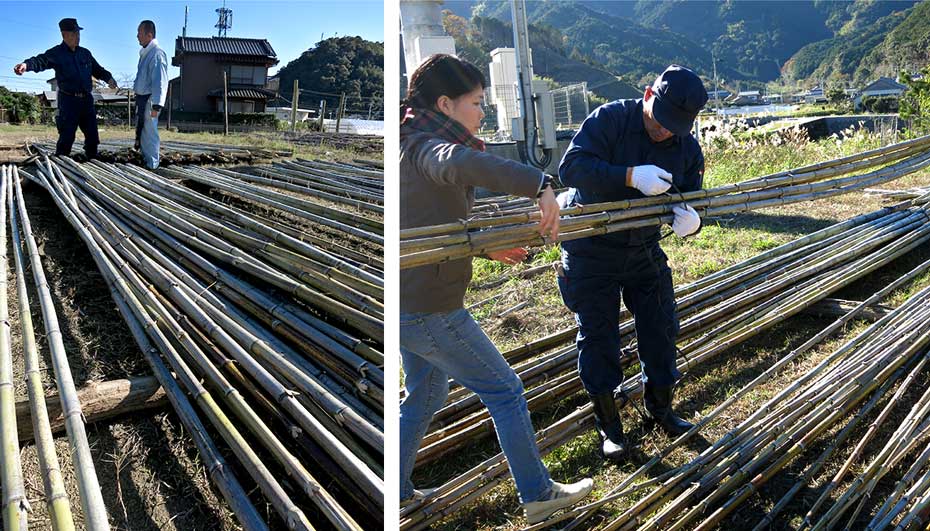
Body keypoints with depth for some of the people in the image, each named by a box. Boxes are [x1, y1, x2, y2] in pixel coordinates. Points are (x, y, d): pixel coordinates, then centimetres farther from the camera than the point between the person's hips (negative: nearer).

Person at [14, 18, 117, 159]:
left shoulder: (85, 53, 15)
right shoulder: (56, 53, -3)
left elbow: (97, 69, 22)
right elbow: (41, 60, -19)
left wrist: (108, 78, 2)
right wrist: (27, 64, -40)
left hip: (87, 100, 5)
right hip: (69, 100, -5)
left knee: (92, 136, 10)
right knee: (66, 137, -6)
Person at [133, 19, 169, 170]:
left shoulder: (157, 53, -16)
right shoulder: (145, 53, 14)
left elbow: (160, 81, -22)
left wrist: (156, 105, -25)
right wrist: (137, 98, 20)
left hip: (149, 99, -10)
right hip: (141, 98, 10)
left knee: (149, 132, -4)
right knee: (141, 131, 17)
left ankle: (151, 164, 5)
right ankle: (145, 160, 29)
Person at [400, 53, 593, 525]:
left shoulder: (414, 145, 14)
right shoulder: (425, 146, -17)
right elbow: (459, 163, -44)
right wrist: (540, 184, -45)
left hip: (410, 303, 10)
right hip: (429, 308, -10)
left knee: (425, 396, 25)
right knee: (504, 389, 5)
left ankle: (398, 491, 37)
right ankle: (538, 495, 20)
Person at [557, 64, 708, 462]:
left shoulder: (688, 150, -3)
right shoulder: (610, 118, -17)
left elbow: (692, 203, -3)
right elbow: (571, 167, -29)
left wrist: (691, 221, -29)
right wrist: (631, 176, -40)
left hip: (645, 250, 5)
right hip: (591, 252, -4)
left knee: (661, 329, 11)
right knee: (598, 337, 3)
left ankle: (660, 407, 35)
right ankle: (608, 424, 21)